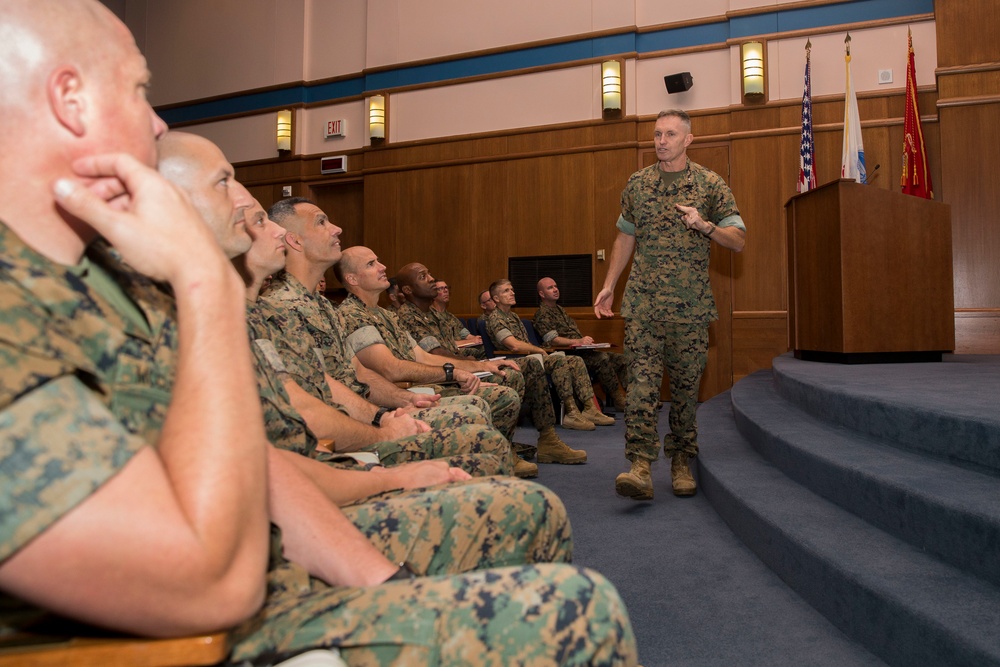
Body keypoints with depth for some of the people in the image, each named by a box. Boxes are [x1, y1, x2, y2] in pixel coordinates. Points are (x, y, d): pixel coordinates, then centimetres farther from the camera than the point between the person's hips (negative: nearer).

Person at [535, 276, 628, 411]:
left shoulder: (560, 310, 26)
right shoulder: (542, 314, -5)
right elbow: (552, 340, -17)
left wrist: (585, 340, 7)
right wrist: (578, 341, -27)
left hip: (580, 351, 10)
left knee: (621, 360, -5)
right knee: (602, 358, -32)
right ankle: (620, 401, -27)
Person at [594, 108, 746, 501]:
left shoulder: (710, 184, 4)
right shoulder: (637, 184, 10)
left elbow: (738, 241, 3)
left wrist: (704, 225, -15)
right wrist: (609, 285, 13)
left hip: (690, 303, 0)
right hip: (643, 299, 1)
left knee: (686, 382, 6)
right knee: (642, 379, -10)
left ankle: (681, 461, 19)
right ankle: (640, 466, -12)